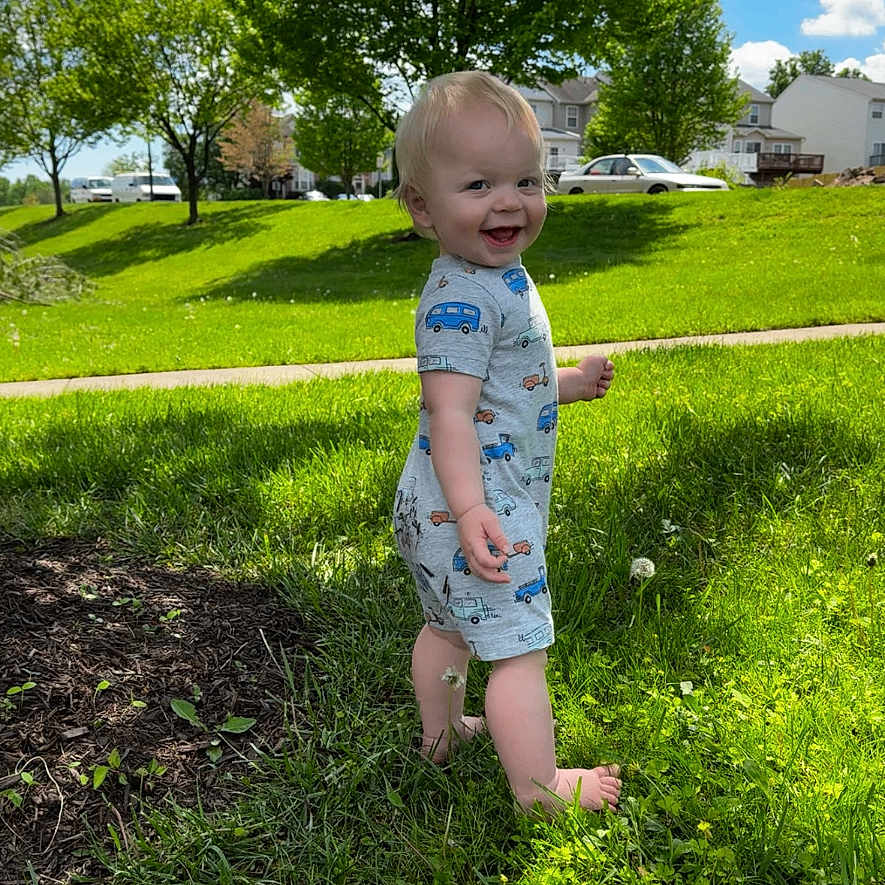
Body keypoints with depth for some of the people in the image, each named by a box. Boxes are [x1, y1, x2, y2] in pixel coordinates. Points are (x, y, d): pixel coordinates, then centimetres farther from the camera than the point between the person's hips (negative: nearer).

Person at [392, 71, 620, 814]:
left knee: (449, 625, 25)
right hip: (468, 509, -11)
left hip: (452, 508, 11)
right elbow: (450, 410, -30)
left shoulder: (500, 279, 10)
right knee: (521, 647, 0)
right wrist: (469, 508, -37)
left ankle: (442, 729, 45)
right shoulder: (459, 299, -23)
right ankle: (540, 788, 15)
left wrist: (568, 384, 28)